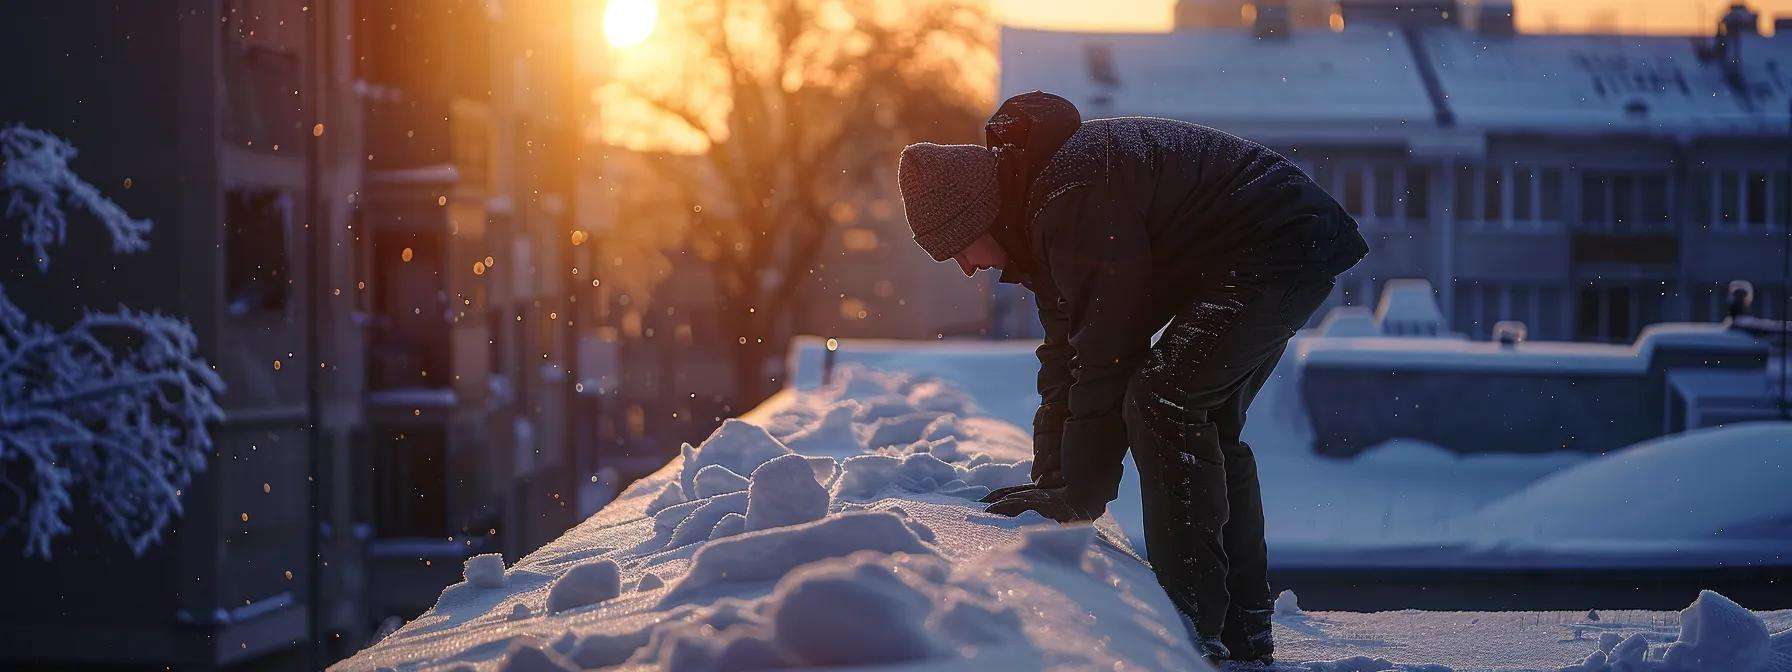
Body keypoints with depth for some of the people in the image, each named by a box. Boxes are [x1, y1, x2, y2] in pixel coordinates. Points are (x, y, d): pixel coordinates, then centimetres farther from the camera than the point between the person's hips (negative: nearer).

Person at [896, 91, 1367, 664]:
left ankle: (1193, 631, -19)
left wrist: (1081, 494, -17)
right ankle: (1243, 633, 22)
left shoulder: (1074, 193, -25)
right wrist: (1052, 483, 9)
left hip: (1281, 246, -11)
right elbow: (1064, 355, 14)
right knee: (1205, 427, 16)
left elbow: (1107, 347, -24)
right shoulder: (1037, 206, 9)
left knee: (1161, 399, -21)